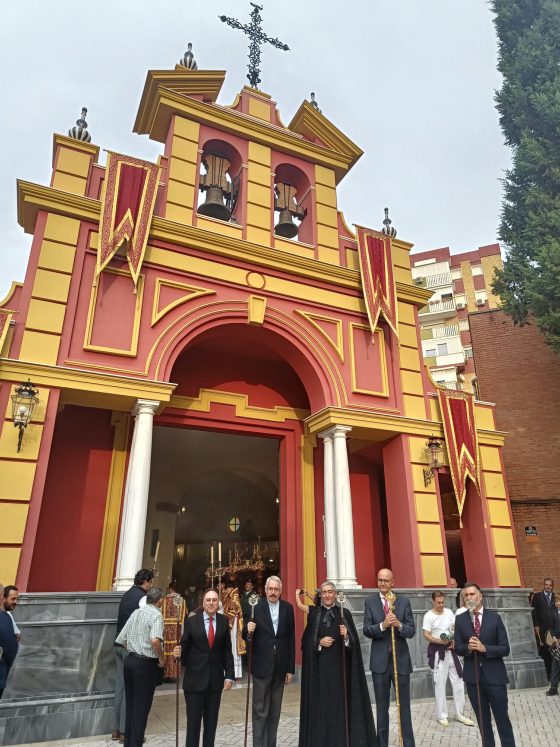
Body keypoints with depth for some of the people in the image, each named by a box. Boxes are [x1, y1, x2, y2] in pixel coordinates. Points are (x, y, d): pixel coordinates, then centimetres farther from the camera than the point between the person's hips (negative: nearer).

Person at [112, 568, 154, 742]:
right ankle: (125, 731, 5)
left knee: (120, 686, 13)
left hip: (119, 644, 8)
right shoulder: (142, 597, -14)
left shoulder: (126, 594, 11)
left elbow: (123, 619, 15)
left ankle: (116, 729, 20)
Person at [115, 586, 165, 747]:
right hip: (146, 664, -7)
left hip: (130, 660, 7)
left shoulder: (136, 612, 6)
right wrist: (161, 657, -17)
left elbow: (121, 639, 10)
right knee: (141, 707, 6)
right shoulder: (156, 615, -16)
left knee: (130, 704, 19)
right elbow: (155, 640, -33)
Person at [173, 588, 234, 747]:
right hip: (195, 678, -2)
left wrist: (229, 675, -1)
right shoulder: (191, 621, -6)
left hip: (216, 679, 2)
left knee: (212, 720, 12)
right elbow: (185, 646, -2)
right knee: (193, 720, 6)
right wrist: (179, 653, -24)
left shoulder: (223, 621, 0)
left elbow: (227, 650, 2)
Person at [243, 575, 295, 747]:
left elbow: (291, 639, 2)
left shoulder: (287, 608, 1)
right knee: (260, 711, 2)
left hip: (280, 665, 3)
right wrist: (248, 631, -28)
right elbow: (246, 634, -5)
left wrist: (290, 668, 2)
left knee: (275, 711, 14)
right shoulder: (255, 606, -8)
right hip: (262, 664, -3)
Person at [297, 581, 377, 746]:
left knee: (340, 702, 2)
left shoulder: (345, 613, 0)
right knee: (322, 703, 4)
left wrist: (345, 636, -21)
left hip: (340, 666, -1)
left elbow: (354, 641, -2)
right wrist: (320, 642, -15)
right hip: (320, 666, 1)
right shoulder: (314, 613, 3)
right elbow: (307, 641, 2)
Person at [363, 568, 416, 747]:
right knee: (381, 706, 13)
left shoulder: (404, 601, -2)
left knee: (404, 705, 11)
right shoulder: (370, 601, -3)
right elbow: (366, 630, -8)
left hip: (401, 659, 0)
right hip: (380, 660, 0)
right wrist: (382, 625, -26)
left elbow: (412, 631, -5)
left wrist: (399, 625, -25)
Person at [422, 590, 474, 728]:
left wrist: (454, 641, -11)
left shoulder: (449, 612, 2)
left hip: (451, 650, 5)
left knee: (458, 681, 9)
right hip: (437, 651, -5)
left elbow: (456, 628, 6)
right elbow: (426, 635, -13)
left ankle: (459, 713, 23)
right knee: (440, 684, 2)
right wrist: (441, 641, -24)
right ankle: (442, 716, 14)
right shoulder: (429, 616, -12)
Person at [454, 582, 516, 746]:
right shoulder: (460, 619, -1)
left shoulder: (494, 617, -6)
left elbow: (505, 648, -6)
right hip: (472, 675, 2)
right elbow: (458, 648, 1)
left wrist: (484, 648, -21)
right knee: (482, 719, 14)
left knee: (502, 718, 6)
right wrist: (468, 647, -20)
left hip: (494, 674, -2)